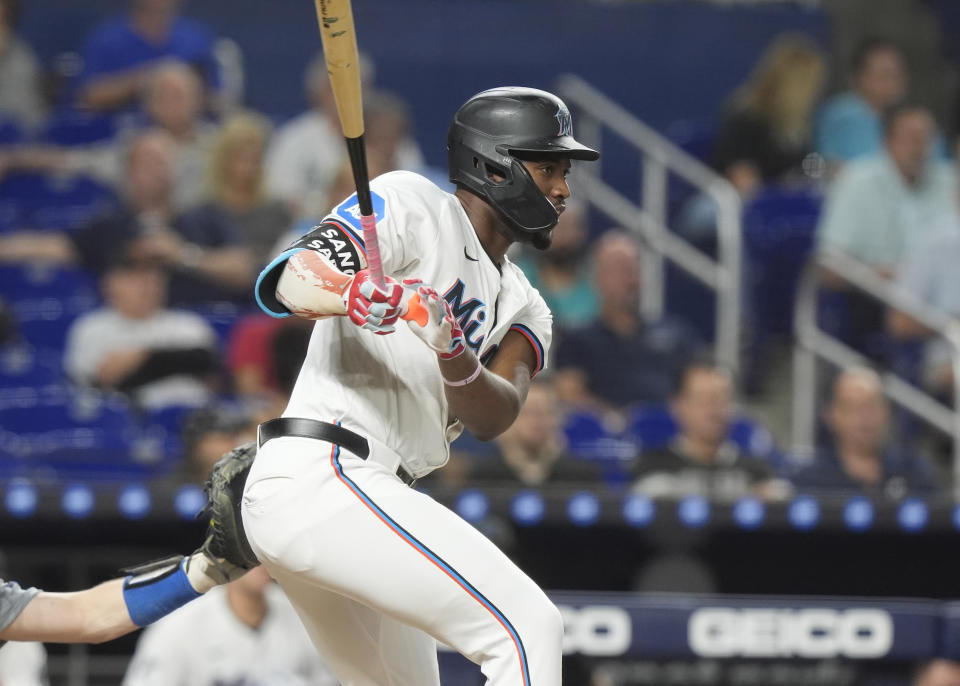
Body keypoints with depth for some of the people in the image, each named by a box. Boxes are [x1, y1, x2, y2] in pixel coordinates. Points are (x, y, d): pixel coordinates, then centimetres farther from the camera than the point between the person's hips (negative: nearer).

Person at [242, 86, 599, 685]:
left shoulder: (522, 309, 21)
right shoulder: (414, 204, 0)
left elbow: (491, 418, -1)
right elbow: (288, 280, -14)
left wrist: (453, 352, -22)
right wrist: (360, 296, -36)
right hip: (323, 475, -10)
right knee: (529, 626, -19)